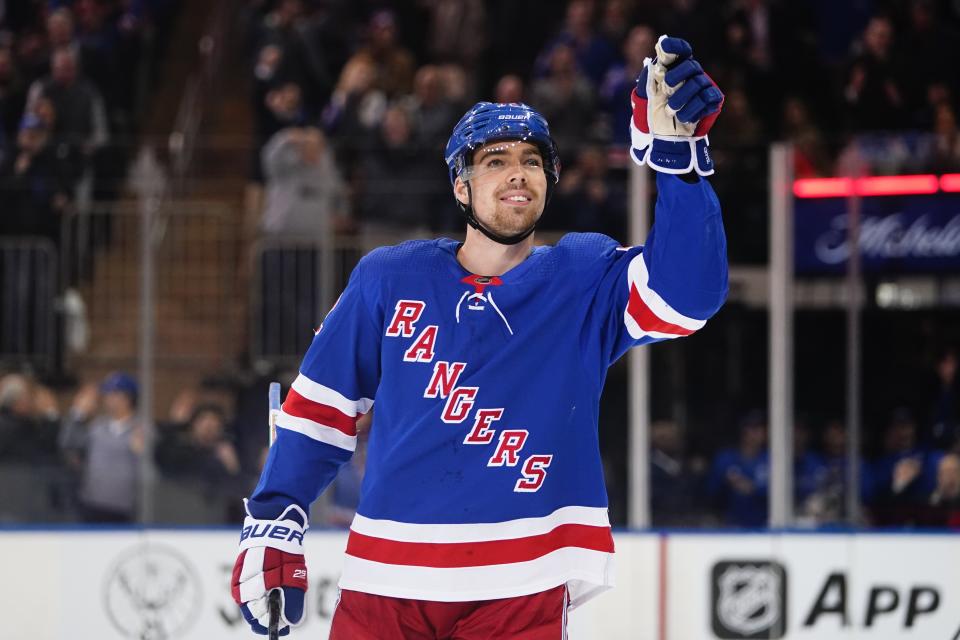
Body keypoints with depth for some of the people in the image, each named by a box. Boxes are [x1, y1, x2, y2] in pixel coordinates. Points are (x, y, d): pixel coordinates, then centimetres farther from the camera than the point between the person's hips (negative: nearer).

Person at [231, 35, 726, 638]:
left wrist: (677, 149, -27)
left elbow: (689, 291, -16)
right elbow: (322, 406, 11)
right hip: (385, 583, 1)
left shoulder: (586, 282, 2)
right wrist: (273, 521, 3)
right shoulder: (389, 280, 5)